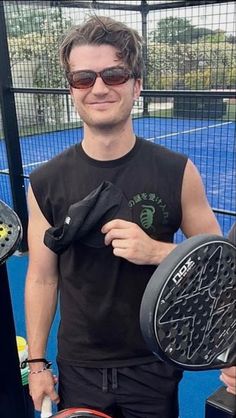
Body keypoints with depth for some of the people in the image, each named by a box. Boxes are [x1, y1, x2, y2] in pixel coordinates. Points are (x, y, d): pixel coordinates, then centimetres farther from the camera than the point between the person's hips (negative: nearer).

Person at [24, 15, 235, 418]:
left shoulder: (177, 172, -13)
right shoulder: (45, 182, -10)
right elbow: (42, 278, -2)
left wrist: (156, 251, -23)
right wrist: (37, 362, 0)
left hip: (155, 365, 0)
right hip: (78, 368, 1)